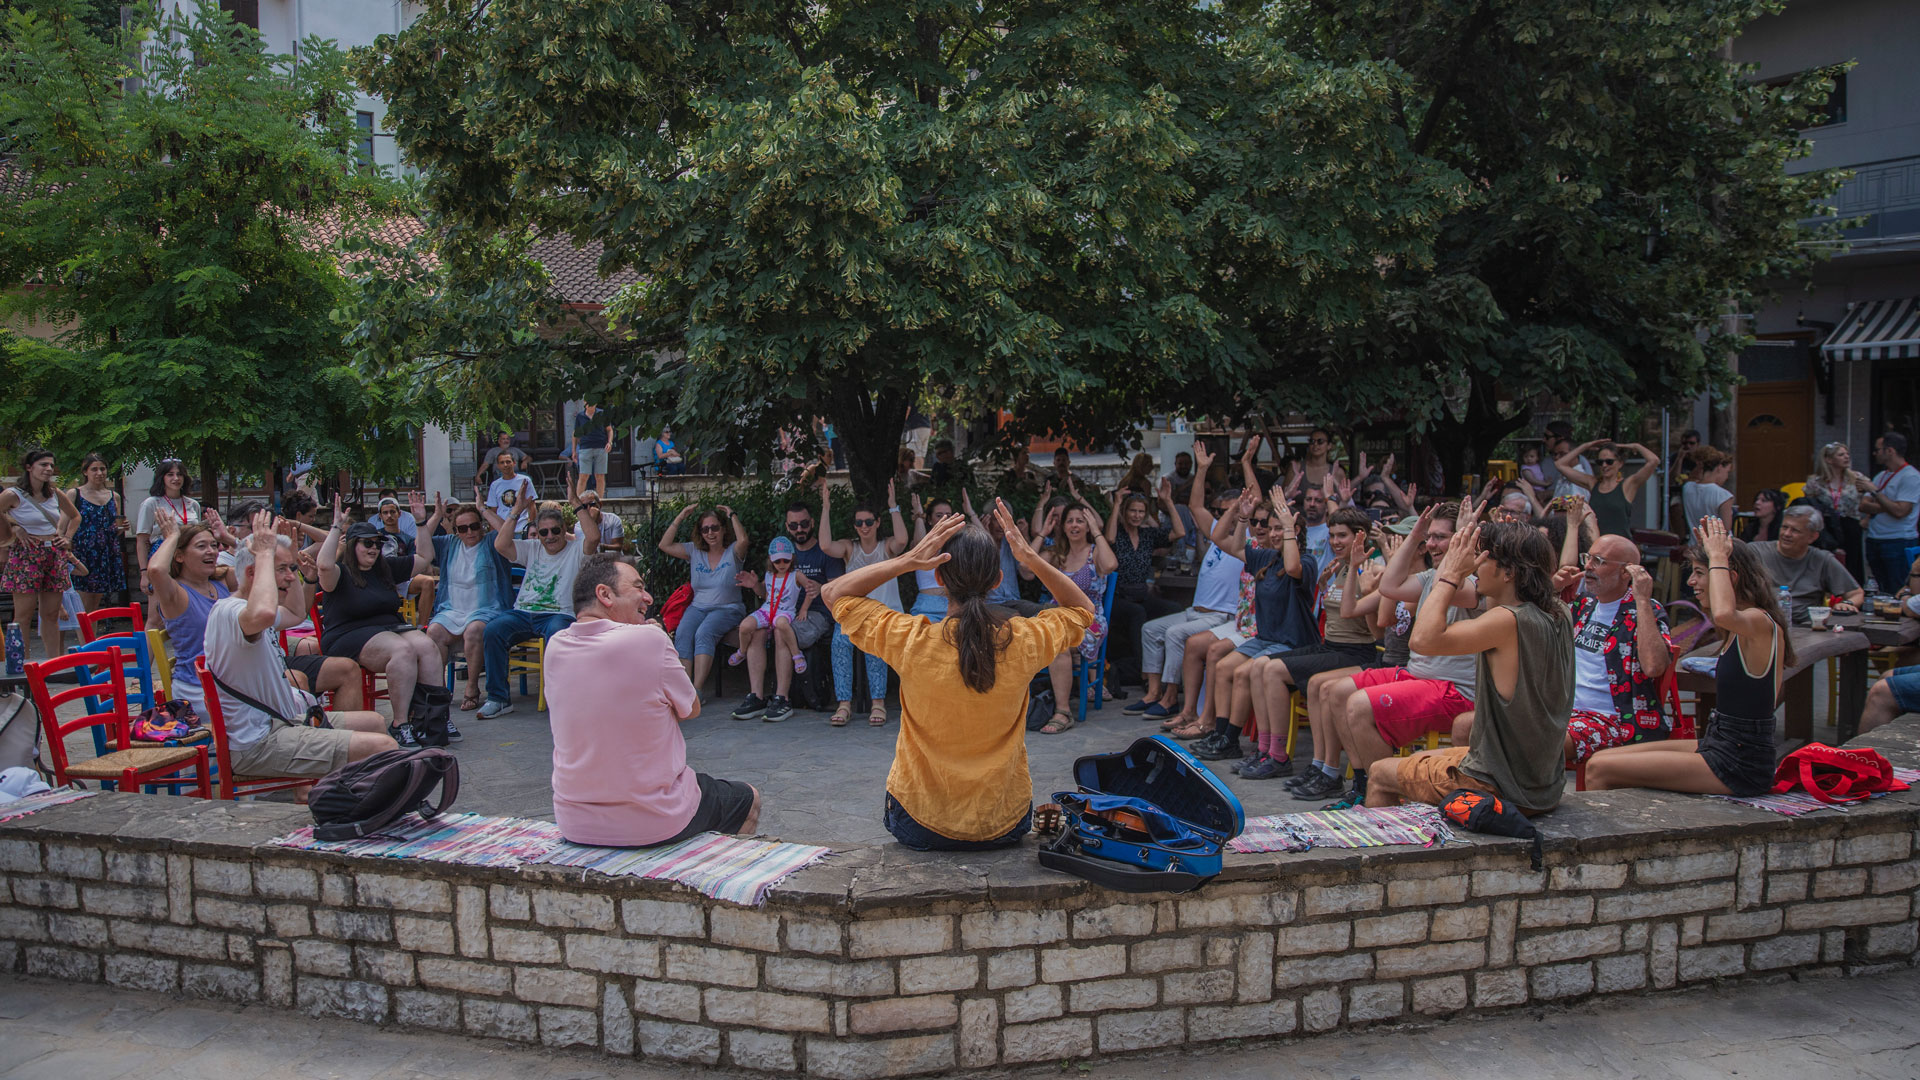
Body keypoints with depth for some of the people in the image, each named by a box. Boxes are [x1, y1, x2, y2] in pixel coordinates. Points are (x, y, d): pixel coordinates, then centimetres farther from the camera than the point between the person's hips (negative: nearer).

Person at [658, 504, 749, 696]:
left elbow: (743, 540, -20)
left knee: (704, 634, -32)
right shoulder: (694, 551, 14)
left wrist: (732, 515, -8)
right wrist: (680, 517, 5)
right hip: (698, 606, 4)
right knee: (682, 634, -27)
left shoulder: (733, 552, 3)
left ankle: (697, 689, -36)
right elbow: (665, 545, 8)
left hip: (728, 608, -4)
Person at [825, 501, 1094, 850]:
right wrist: (1032, 558, -6)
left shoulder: (911, 642, -22)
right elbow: (1082, 609, 7)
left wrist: (908, 560, -15)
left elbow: (833, 592, -5)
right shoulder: (1023, 641, -17)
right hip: (1006, 826, 1)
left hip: (919, 829, -1)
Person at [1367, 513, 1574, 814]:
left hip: (1497, 788, -9)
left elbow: (1423, 639, -33)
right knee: (1423, 758, 31)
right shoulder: (1559, 615, 1)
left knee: (1380, 773, 11)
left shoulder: (1509, 621, -26)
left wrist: (1451, 574, -22)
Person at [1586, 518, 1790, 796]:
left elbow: (1723, 614, -45)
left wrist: (1718, 557, -27)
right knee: (1601, 759, 8)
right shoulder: (1746, 626, 10)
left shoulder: (1761, 623, -18)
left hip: (1737, 765, -10)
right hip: (1718, 745, 10)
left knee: (1600, 770, -14)